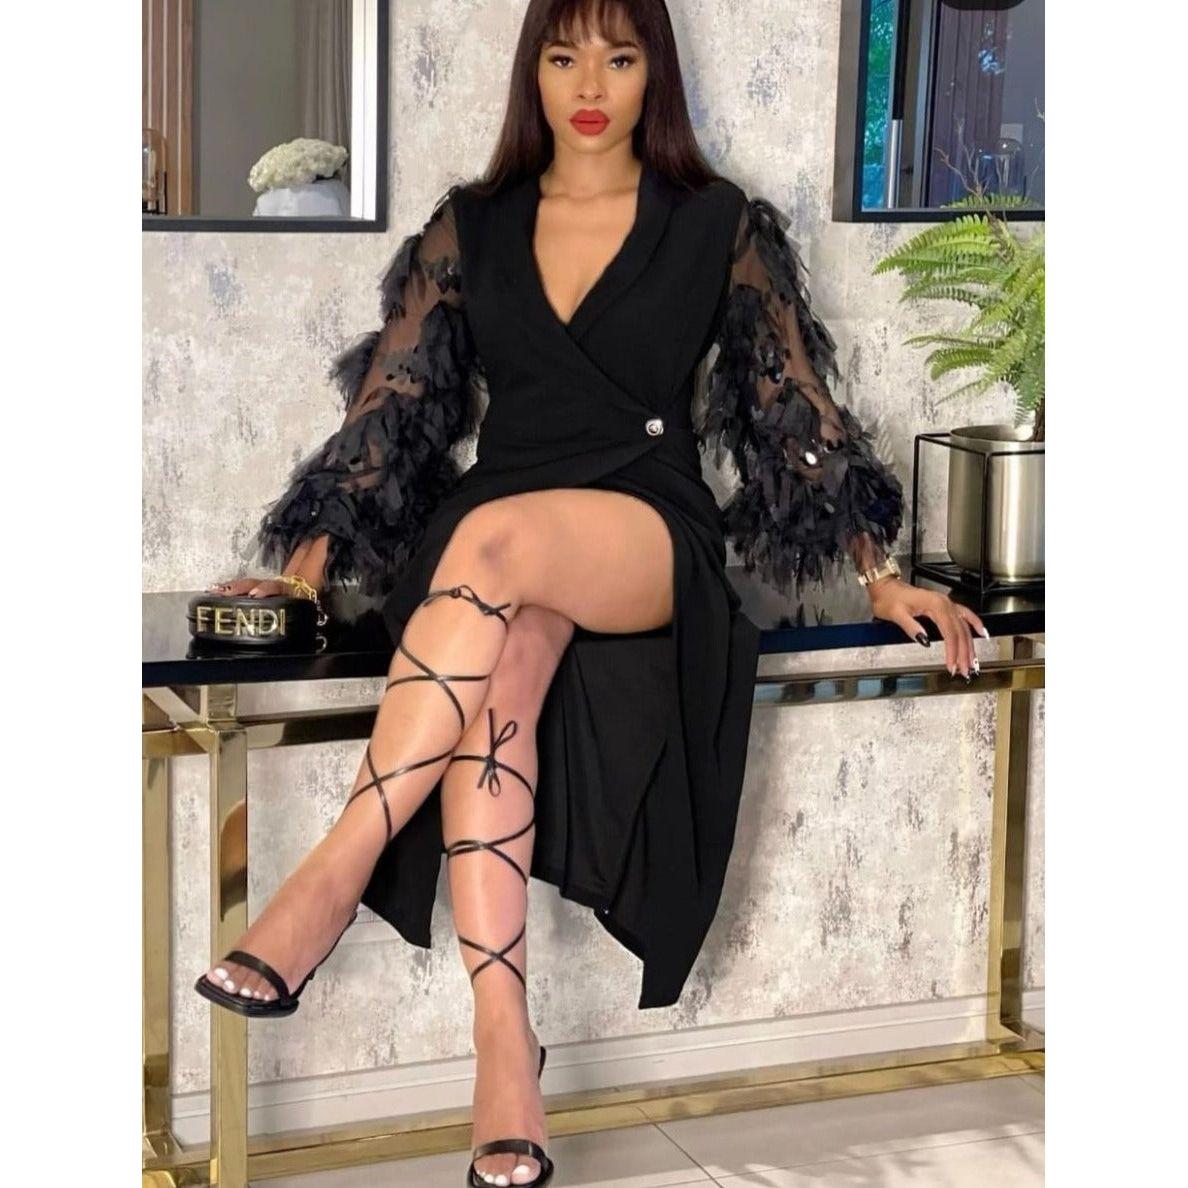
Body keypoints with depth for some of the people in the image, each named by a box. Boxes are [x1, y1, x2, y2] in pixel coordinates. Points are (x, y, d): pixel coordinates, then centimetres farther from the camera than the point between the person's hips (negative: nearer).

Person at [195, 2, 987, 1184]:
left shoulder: (719, 225, 8)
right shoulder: (471, 225, 15)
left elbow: (798, 407, 9)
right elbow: (391, 402, 11)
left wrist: (880, 575, 2)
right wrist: (308, 567, 1)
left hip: (651, 540, -2)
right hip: (485, 539, 2)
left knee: (496, 537, -37)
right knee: (496, 664, -35)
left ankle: (332, 877, -36)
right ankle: (504, 1045, -40)